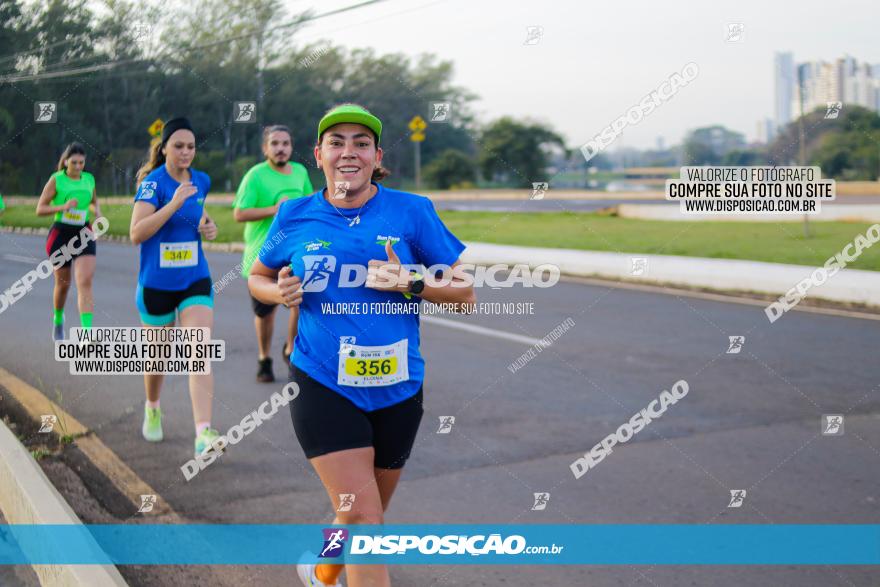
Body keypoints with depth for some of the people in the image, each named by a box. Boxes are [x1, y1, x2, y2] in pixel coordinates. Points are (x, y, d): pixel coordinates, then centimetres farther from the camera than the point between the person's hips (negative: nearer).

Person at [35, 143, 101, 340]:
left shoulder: (89, 179, 6)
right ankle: (58, 320, 40)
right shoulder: (56, 179, -5)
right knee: (63, 283, 11)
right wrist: (63, 207, -21)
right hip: (61, 233, -2)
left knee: (85, 282, -14)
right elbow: (39, 209, -5)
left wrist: (97, 213, 3)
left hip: (84, 234, 2)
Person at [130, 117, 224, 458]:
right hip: (156, 285, -3)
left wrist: (207, 227, 3)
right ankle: (152, 410, 44)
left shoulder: (201, 181, 4)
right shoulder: (153, 182, -12)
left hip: (196, 282, 3)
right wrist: (173, 204, -30)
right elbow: (136, 233, -23)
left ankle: (204, 433, -20)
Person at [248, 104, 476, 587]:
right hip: (323, 387, -1)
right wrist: (279, 292, -6)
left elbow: (465, 294, -1)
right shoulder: (295, 216, 0)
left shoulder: (411, 211, -4)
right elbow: (257, 278, 16)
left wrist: (412, 284, -19)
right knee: (364, 520, -14)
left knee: (364, 517, 19)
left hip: (396, 390, 2)